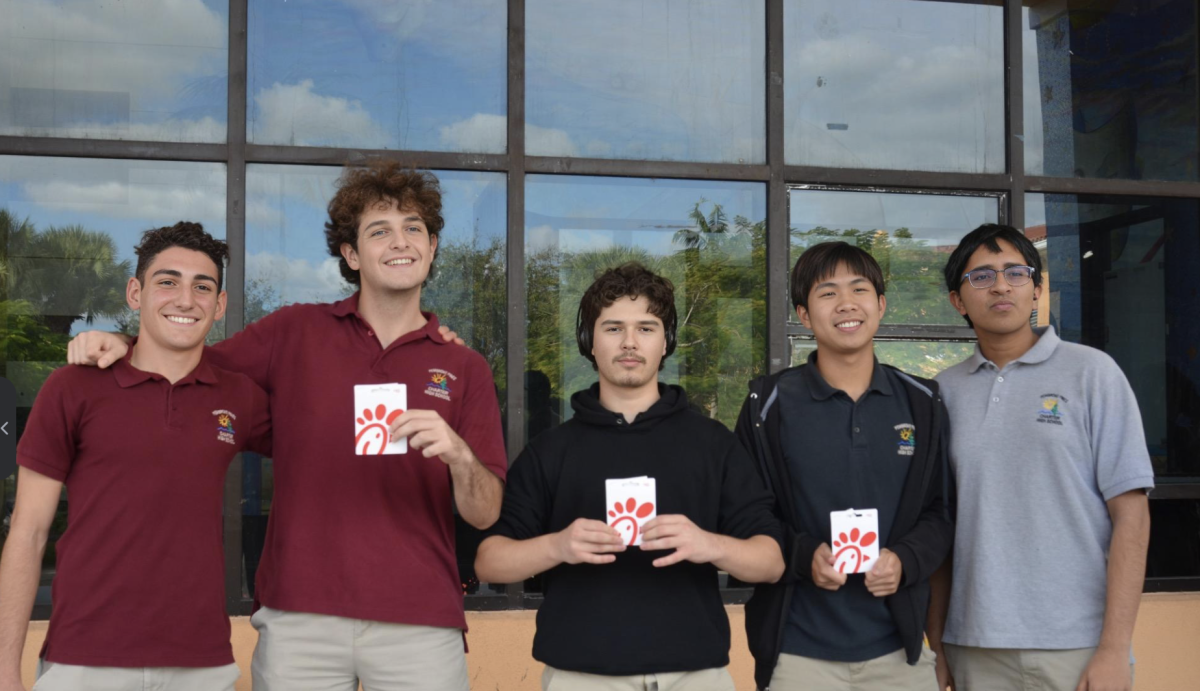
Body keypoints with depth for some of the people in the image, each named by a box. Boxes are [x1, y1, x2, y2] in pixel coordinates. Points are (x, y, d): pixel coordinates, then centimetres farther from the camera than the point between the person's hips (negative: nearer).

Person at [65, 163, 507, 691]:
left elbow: (485, 515, 2)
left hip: (420, 626, 0)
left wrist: (458, 454, -18)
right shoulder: (296, 333, 6)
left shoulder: (465, 369, 5)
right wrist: (123, 347, 1)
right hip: (299, 617, 1)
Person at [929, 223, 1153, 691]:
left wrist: (1115, 649, -10)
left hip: (1077, 647, -2)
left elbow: (1130, 513, -4)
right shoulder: (946, 391, 6)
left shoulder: (1091, 372, -1)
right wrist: (936, 644, 4)